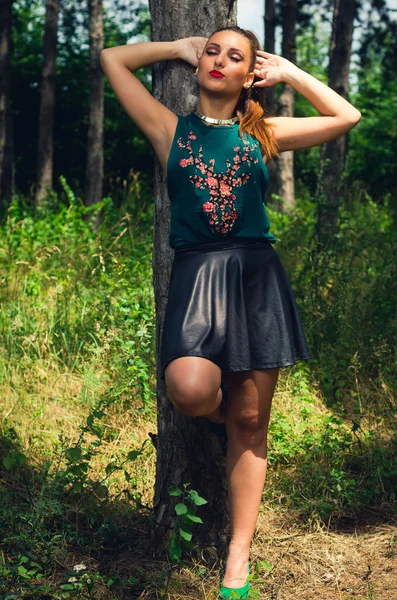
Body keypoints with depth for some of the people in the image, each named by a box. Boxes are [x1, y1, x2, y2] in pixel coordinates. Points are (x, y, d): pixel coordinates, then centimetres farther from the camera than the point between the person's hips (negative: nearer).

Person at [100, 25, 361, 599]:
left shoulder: (263, 133, 13)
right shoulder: (171, 128, 10)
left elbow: (347, 117, 15)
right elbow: (112, 58, 11)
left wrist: (289, 72, 15)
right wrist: (180, 47, 15)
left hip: (256, 274, 1)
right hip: (197, 271, -1)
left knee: (250, 421, 2)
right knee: (190, 390, -28)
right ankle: (223, 409, 12)